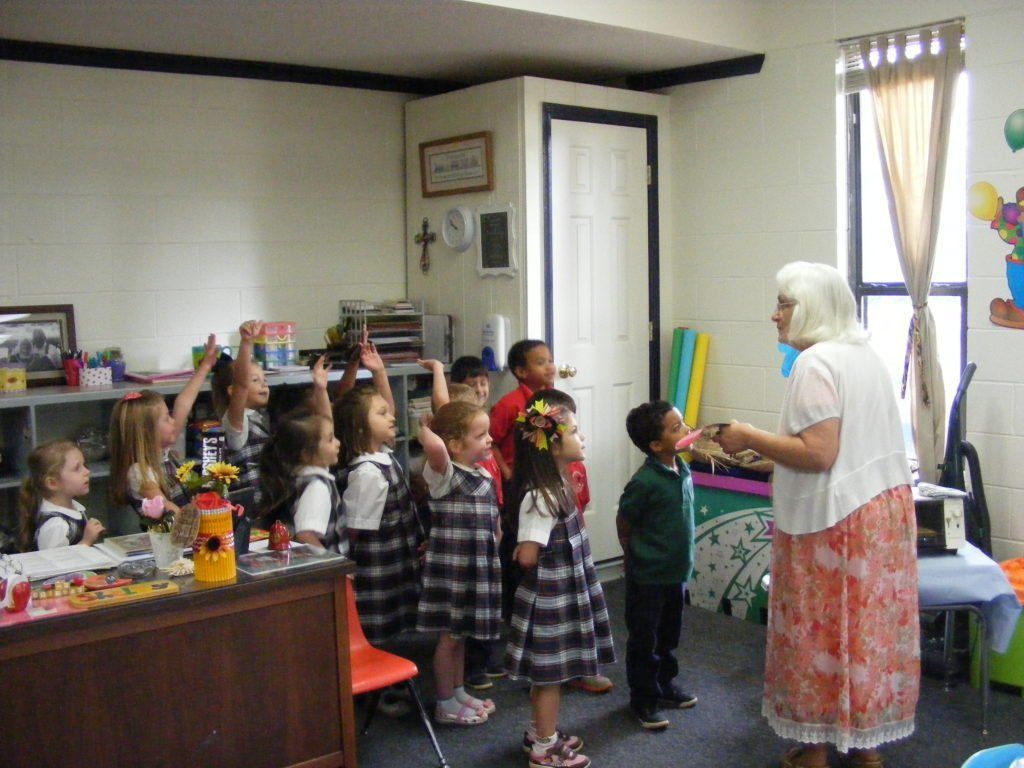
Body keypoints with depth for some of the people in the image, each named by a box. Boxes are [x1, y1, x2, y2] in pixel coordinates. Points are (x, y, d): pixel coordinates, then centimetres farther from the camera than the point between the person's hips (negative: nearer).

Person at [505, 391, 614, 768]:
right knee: (550, 672, 4)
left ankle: (540, 732, 36)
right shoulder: (540, 497, -25)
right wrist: (546, 574, -9)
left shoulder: (554, 483, 6)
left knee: (549, 671, 21)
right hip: (552, 596, -9)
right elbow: (527, 556, -27)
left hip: (563, 593, 9)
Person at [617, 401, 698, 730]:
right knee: (644, 640, 7)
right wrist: (638, 558, 0)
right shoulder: (645, 481, -24)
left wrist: (682, 559, 14)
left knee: (669, 635, 22)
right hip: (647, 577, -7)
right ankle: (643, 700, 20)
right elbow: (624, 524, -11)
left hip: (676, 572, 7)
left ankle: (666, 685, 40)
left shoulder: (683, 470, -2)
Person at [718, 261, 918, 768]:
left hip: (835, 521, -9)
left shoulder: (816, 363, -16)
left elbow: (818, 454, -23)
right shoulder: (865, 355, 13)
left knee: (820, 633, 3)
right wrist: (768, 452, 20)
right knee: (869, 626, 14)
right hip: (886, 505, 9)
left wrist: (749, 438, -12)